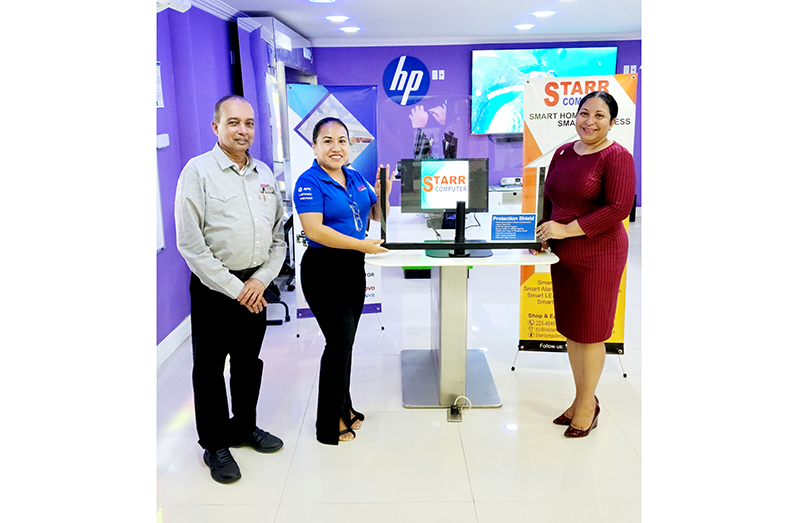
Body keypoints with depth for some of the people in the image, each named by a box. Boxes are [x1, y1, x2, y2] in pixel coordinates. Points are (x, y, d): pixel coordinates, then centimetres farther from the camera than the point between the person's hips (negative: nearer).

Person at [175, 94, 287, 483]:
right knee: (210, 368, 7)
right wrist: (233, 288, -14)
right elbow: (190, 243, -14)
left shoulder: (265, 174, 9)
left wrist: (261, 280, -3)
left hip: (255, 286, 5)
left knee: (249, 362, 18)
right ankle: (215, 445, 23)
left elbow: (278, 236, 11)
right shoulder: (199, 171, -8)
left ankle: (244, 428, 37)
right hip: (214, 287, -5)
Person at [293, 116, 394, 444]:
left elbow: (378, 215, 20)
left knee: (345, 340, 15)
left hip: (354, 267, 7)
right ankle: (330, 423, 8)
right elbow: (314, 229, -23)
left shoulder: (356, 178, 10)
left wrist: (383, 193, -1)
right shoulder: (309, 182, -12)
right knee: (341, 338, -7)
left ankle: (343, 407, 30)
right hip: (323, 270, -7)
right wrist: (362, 244, -22)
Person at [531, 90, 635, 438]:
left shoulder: (617, 157, -10)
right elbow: (548, 197, 19)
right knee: (570, 328, 13)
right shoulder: (563, 153, 10)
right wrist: (543, 233, 4)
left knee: (589, 332, 2)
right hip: (562, 255, 7)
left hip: (598, 256, -7)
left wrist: (566, 229, -21)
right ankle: (581, 398, 29)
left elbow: (619, 208, -19)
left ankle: (587, 402, 20)